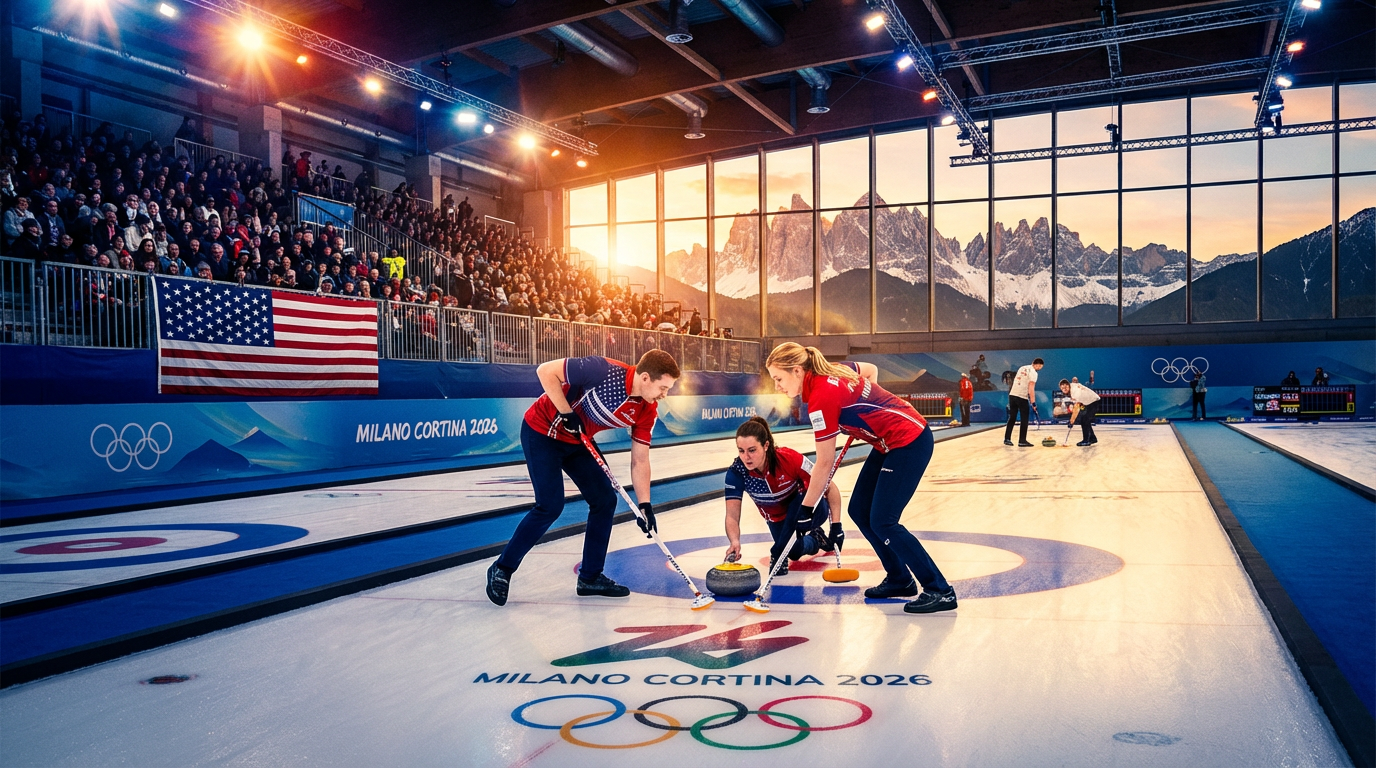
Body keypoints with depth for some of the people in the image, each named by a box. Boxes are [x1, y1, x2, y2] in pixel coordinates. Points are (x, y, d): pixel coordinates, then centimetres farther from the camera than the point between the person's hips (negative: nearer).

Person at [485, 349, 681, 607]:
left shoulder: (647, 411, -11)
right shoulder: (606, 371, -31)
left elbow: (640, 460, -3)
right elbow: (546, 371, -25)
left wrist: (645, 504, -10)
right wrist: (566, 413, -26)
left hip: (578, 441, 8)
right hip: (542, 431, -7)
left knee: (605, 499, 2)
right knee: (551, 505, -15)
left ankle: (590, 576, 15)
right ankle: (502, 569, 2)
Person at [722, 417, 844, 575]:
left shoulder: (789, 458, -34)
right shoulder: (735, 473, -27)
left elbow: (830, 487, -24)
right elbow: (732, 516, -30)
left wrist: (836, 526, -31)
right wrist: (735, 542, -50)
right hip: (777, 519, 4)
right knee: (794, 552, -12)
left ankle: (779, 553, -13)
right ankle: (815, 539, 23)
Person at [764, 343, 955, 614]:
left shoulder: (821, 397, -23)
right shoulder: (833, 370, 2)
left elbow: (825, 462, -18)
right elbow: (871, 370, 21)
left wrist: (806, 508, -10)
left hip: (909, 442, -10)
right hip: (890, 443, 10)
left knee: (882, 522, -11)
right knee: (859, 511, 10)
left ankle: (940, 590, -4)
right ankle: (899, 579, 20)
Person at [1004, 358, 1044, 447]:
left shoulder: (1022, 368, 16)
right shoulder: (1033, 372, -8)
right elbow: (1031, 388, -15)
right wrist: (1033, 402, -14)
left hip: (1012, 395, 7)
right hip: (1022, 397, -7)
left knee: (1012, 418, 13)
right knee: (1024, 419, 3)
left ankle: (1007, 439, 13)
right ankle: (1022, 441, 2)